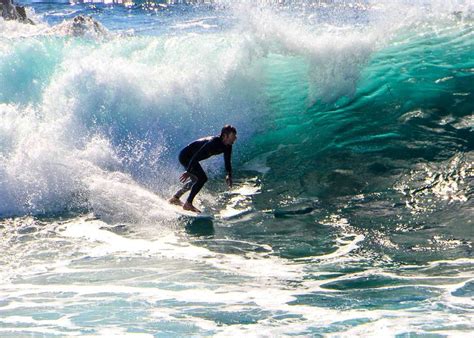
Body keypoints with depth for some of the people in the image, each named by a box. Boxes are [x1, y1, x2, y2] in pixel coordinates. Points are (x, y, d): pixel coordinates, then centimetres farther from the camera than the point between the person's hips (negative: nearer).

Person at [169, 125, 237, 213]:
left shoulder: (227, 147, -5)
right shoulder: (213, 142, -32)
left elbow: (227, 162, 9)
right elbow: (196, 156, -34)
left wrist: (229, 176, -4)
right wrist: (188, 171, -34)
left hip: (190, 157, 10)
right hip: (185, 156, -10)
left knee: (196, 180, 22)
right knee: (202, 178, -18)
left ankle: (175, 197, 35)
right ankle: (188, 204, -12)